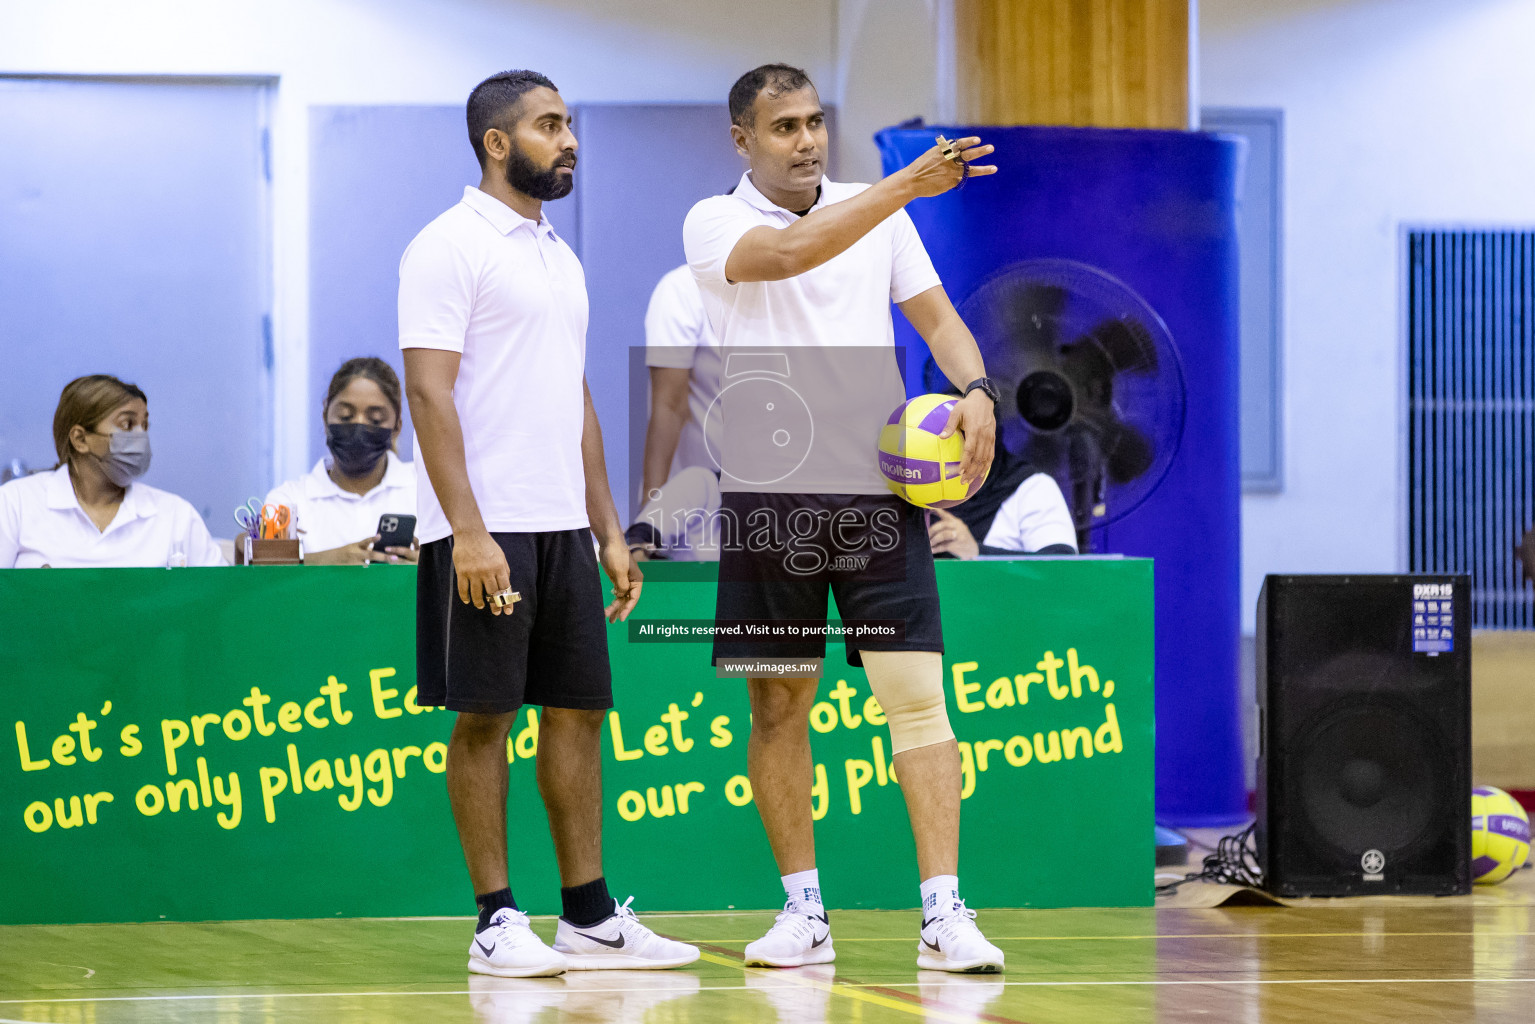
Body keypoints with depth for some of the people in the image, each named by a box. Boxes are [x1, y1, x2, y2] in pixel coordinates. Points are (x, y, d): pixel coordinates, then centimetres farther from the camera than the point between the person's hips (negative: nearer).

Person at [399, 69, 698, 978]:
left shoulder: (560, 257, 18)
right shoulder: (450, 247, -7)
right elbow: (429, 393, -14)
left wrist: (609, 530, 17)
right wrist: (467, 529, -21)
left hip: (563, 527, 8)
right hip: (485, 532, -8)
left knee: (579, 708, 7)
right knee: (484, 716, -3)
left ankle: (590, 918, 12)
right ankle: (497, 922, 1)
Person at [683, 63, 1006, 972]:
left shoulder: (881, 213, 11)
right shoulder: (715, 223, -1)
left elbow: (936, 315, 12)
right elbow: (788, 254, -22)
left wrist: (975, 389, -10)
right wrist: (906, 185, -31)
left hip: (881, 488, 2)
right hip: (768, 494, -2)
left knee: (917, 696, -7)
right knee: (778, 709, 4)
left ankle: (943, 914, -10)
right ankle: (804, 911, 14)